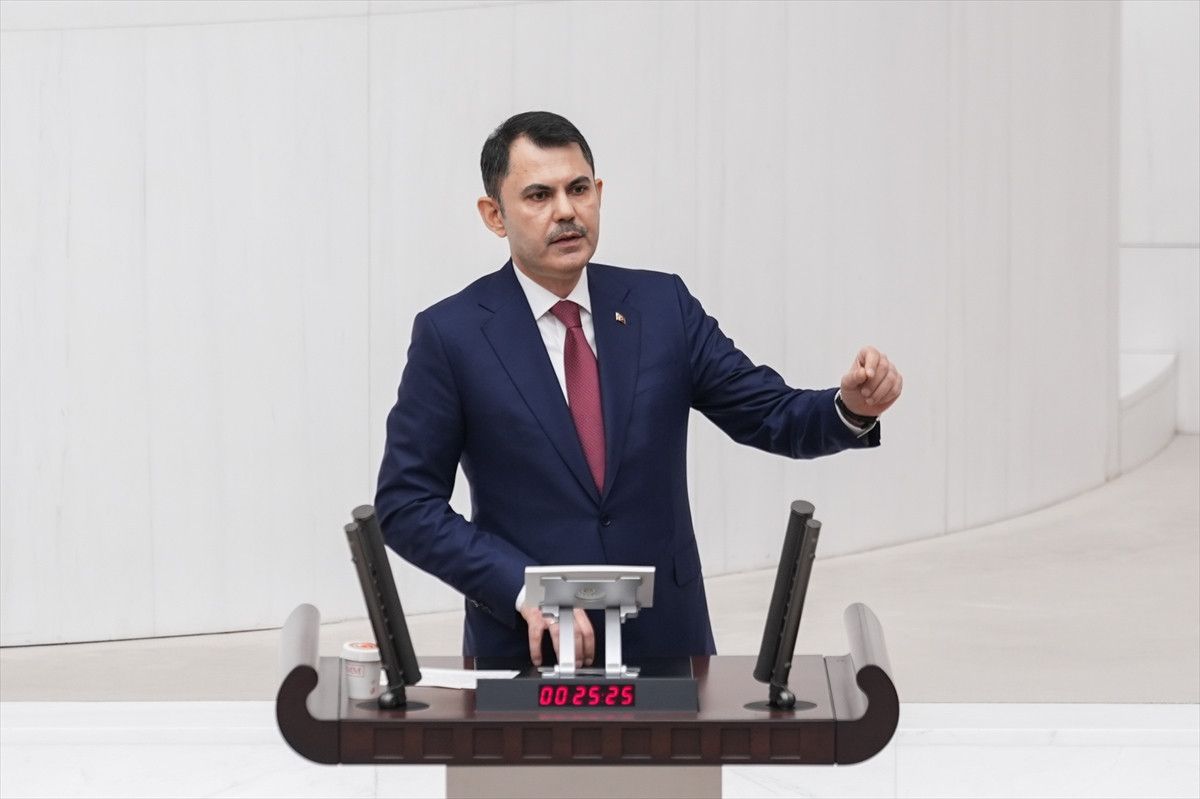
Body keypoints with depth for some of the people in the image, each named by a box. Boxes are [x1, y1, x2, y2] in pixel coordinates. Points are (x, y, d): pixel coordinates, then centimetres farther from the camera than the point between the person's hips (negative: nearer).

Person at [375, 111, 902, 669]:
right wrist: (524, 589, -17)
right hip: (528, 647, -2)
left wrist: (853, 407, -20)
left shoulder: (662, 305, 3)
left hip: (665, 642, 3)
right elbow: (406, 507, -6)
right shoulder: (450, 334, -5)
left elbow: (773, 417, 1)